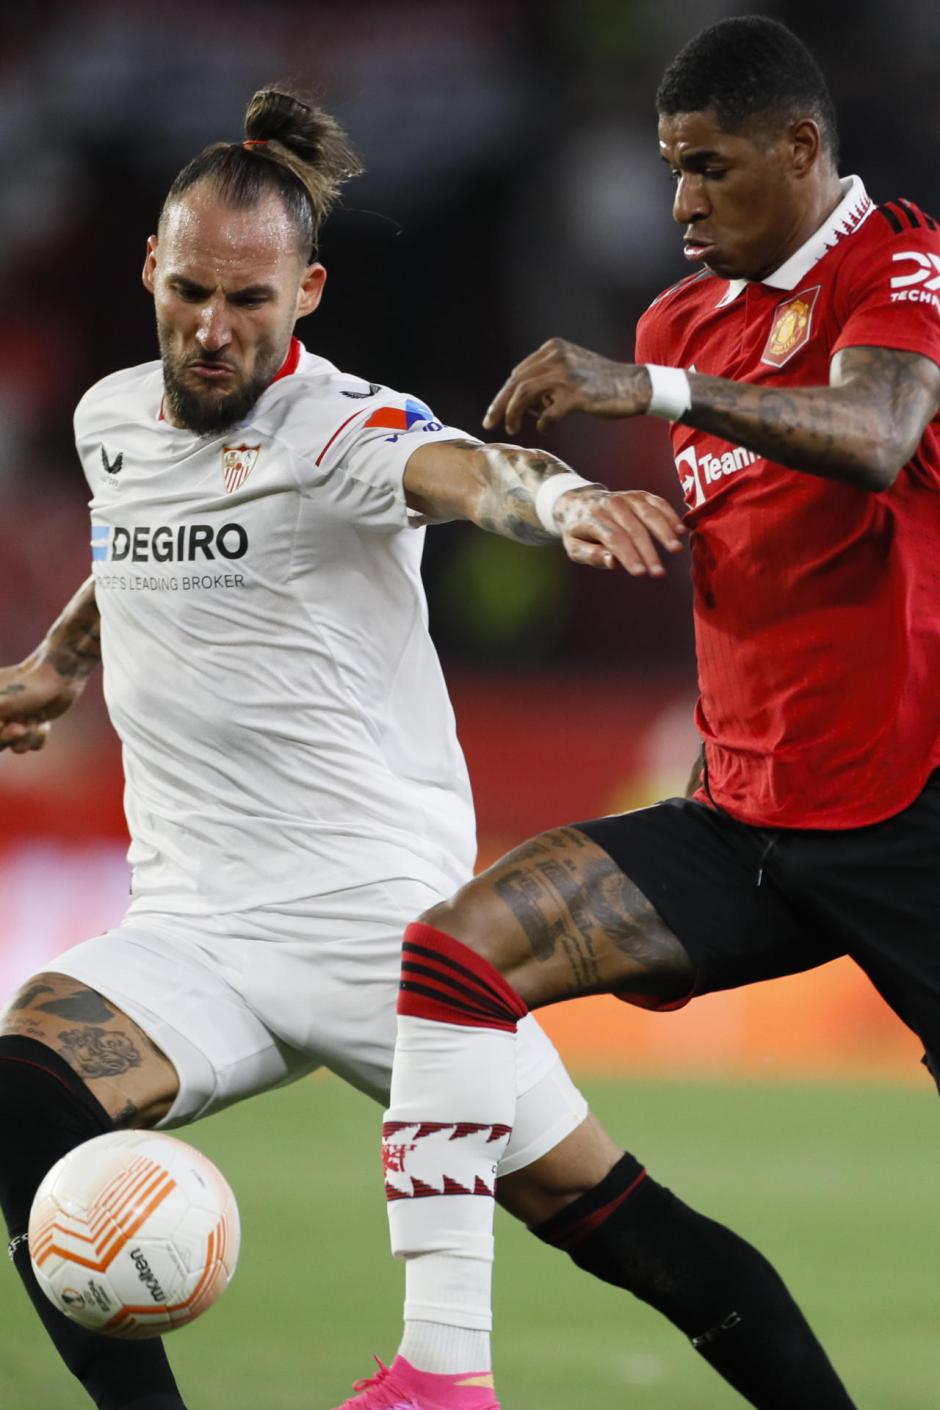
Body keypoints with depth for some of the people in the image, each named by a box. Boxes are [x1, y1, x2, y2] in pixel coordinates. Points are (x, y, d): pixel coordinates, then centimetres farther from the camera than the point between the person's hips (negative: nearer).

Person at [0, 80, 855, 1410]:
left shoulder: (343, 427, -11)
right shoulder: (111, 418, 9)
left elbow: (462, 473, -36)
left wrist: (561, 497, -57)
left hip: (379, 905, -5)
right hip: (191, 929, 5)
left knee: (603, 1215, -5)